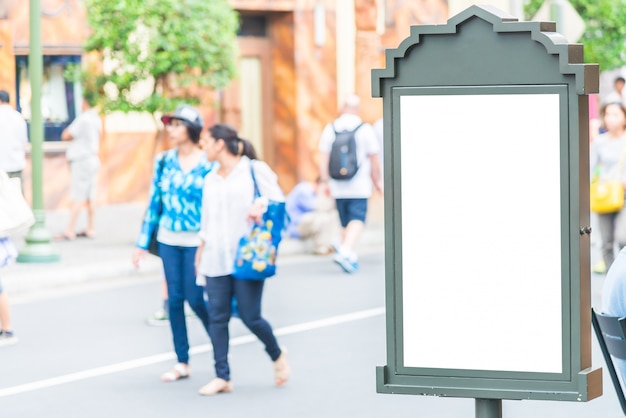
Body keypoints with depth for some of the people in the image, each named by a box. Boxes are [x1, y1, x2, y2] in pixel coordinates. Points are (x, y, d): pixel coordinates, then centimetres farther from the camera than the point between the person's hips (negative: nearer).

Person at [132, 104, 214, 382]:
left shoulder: (208, 164, -6)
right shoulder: (164, 161, 5)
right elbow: (154, 203, 9)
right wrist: (142, 243, 8)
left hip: (196, 241, -4)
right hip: (168, 240, 4)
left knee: (195, 298, -5)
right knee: (174, 299, 4)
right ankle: (182, 363, 12)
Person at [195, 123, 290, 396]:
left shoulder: (255, 170, 0)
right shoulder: (210, 179, 15)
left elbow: (278, 200, -1)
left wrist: (261, 205, -21)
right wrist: (200, 251, 17)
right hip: (215, 259, 5)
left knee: (250, 317, -5)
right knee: (217, 317, -1)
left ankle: (277, 355, 22)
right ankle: (222, 377, 4)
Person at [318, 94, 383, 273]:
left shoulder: (330, 129, 3)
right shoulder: (365, 129, -5)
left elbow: (323, 159, 2)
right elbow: (374, 159, -1)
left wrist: (325, 182, 10)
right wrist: (377, 180, 13)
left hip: (338, 188, 4)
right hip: (359, 188, -4)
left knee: (346, 223, 15)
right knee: (357, 221, -8)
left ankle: (350, 257, 20)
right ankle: (345, 251, -29)